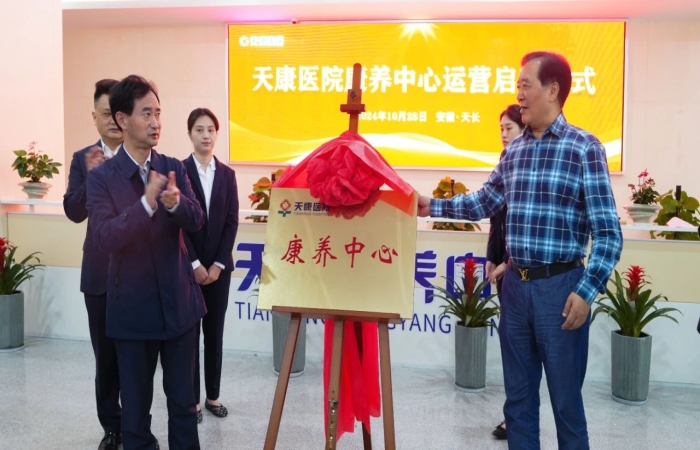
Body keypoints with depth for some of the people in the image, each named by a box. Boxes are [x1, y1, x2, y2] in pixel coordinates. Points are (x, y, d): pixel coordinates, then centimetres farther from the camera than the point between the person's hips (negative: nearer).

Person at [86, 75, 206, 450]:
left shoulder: (174, 168, 2)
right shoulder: (101, 176, -8)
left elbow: (196, 221, -7)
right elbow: (106, 238, -19)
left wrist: (175, 202, -29)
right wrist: (147, 202, -32)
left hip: (179, 300, 3)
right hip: (133, 305, -2)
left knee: (183, 398, 12)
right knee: (136, 401, 12)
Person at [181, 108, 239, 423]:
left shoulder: (227, 174, 7)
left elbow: (232, 222, 3)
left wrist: (218, 264, -6)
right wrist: (195, 263, -12)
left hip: (219, 265, 3)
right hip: (188, 265, -3)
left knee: (214, 331, 9)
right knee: (189, 331, 3)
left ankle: (213, 395, 21)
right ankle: (191, 398, 15)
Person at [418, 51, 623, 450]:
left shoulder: (584, 148, -9)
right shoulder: (514, 151, 9)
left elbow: (608, 232, -11)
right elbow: (483, 203, 20)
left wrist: (587, 291, -16)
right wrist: (433, 205, 10)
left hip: (560, 286, -5)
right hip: (515, 285, 6)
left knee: (566, 400, 8)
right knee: (518, 396, 16)